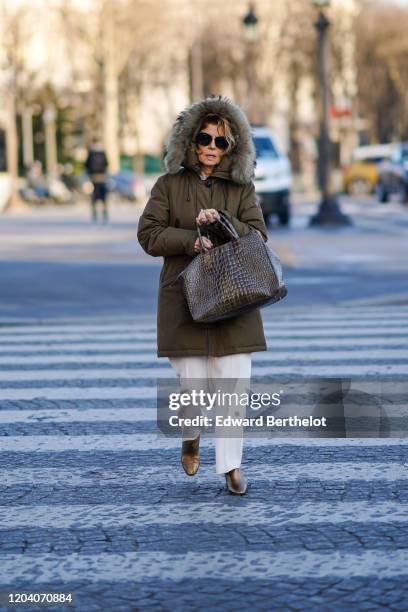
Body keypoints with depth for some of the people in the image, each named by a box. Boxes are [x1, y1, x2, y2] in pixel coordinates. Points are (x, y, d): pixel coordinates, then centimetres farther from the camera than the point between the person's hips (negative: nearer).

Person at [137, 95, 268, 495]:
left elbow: (258, 236, 1)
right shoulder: (170, 185, 6)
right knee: (192, 383, -2)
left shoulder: (242, 188, 9)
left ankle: (231, 465, 5)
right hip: (184, 297, -1)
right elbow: (149, 234, 0)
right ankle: (190, 437, 31)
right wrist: (191, 240, -14)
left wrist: (220, 223, -16)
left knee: (234, 381, -5)